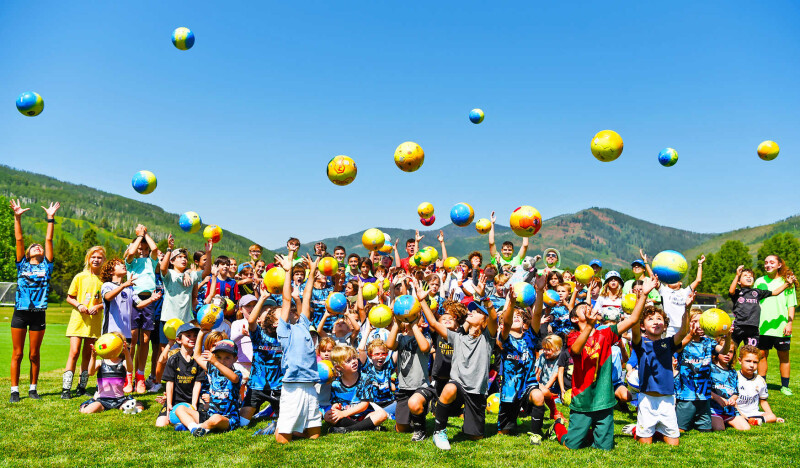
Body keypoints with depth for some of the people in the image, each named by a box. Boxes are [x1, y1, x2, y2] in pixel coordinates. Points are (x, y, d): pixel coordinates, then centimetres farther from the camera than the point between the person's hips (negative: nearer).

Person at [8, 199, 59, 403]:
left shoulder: (46, 266, 10)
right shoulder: (22, 265, 9)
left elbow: (49, 240, 6)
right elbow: (19, 239, 3)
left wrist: (50, 218, 3)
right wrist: (17, 218, -3)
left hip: (39, 314, 1)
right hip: (20, 312, 0)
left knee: (34, 354, 7)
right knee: (17, 354, 3)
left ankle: (33, 388, 16)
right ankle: (14, 390, 9)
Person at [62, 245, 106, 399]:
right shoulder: (80, 277, 4)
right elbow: (69, 297, 8)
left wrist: (98, 306, -11)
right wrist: (79, 305, -10)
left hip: (94, 321, 1)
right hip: (78, 319, -1)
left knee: (87, 354, 7)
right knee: (74, 353, -8)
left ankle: (82, 387, 16)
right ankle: (66, 388, -4)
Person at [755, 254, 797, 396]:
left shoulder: (787, 282, 3)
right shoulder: (759, 281, 8)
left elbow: (791, 305, 1)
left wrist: (789, 323, -7)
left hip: (781, 327, -1)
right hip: (763, 326, 1)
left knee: (784, 356, 7)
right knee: (762, 356, 5)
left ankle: (785, 386, 18)